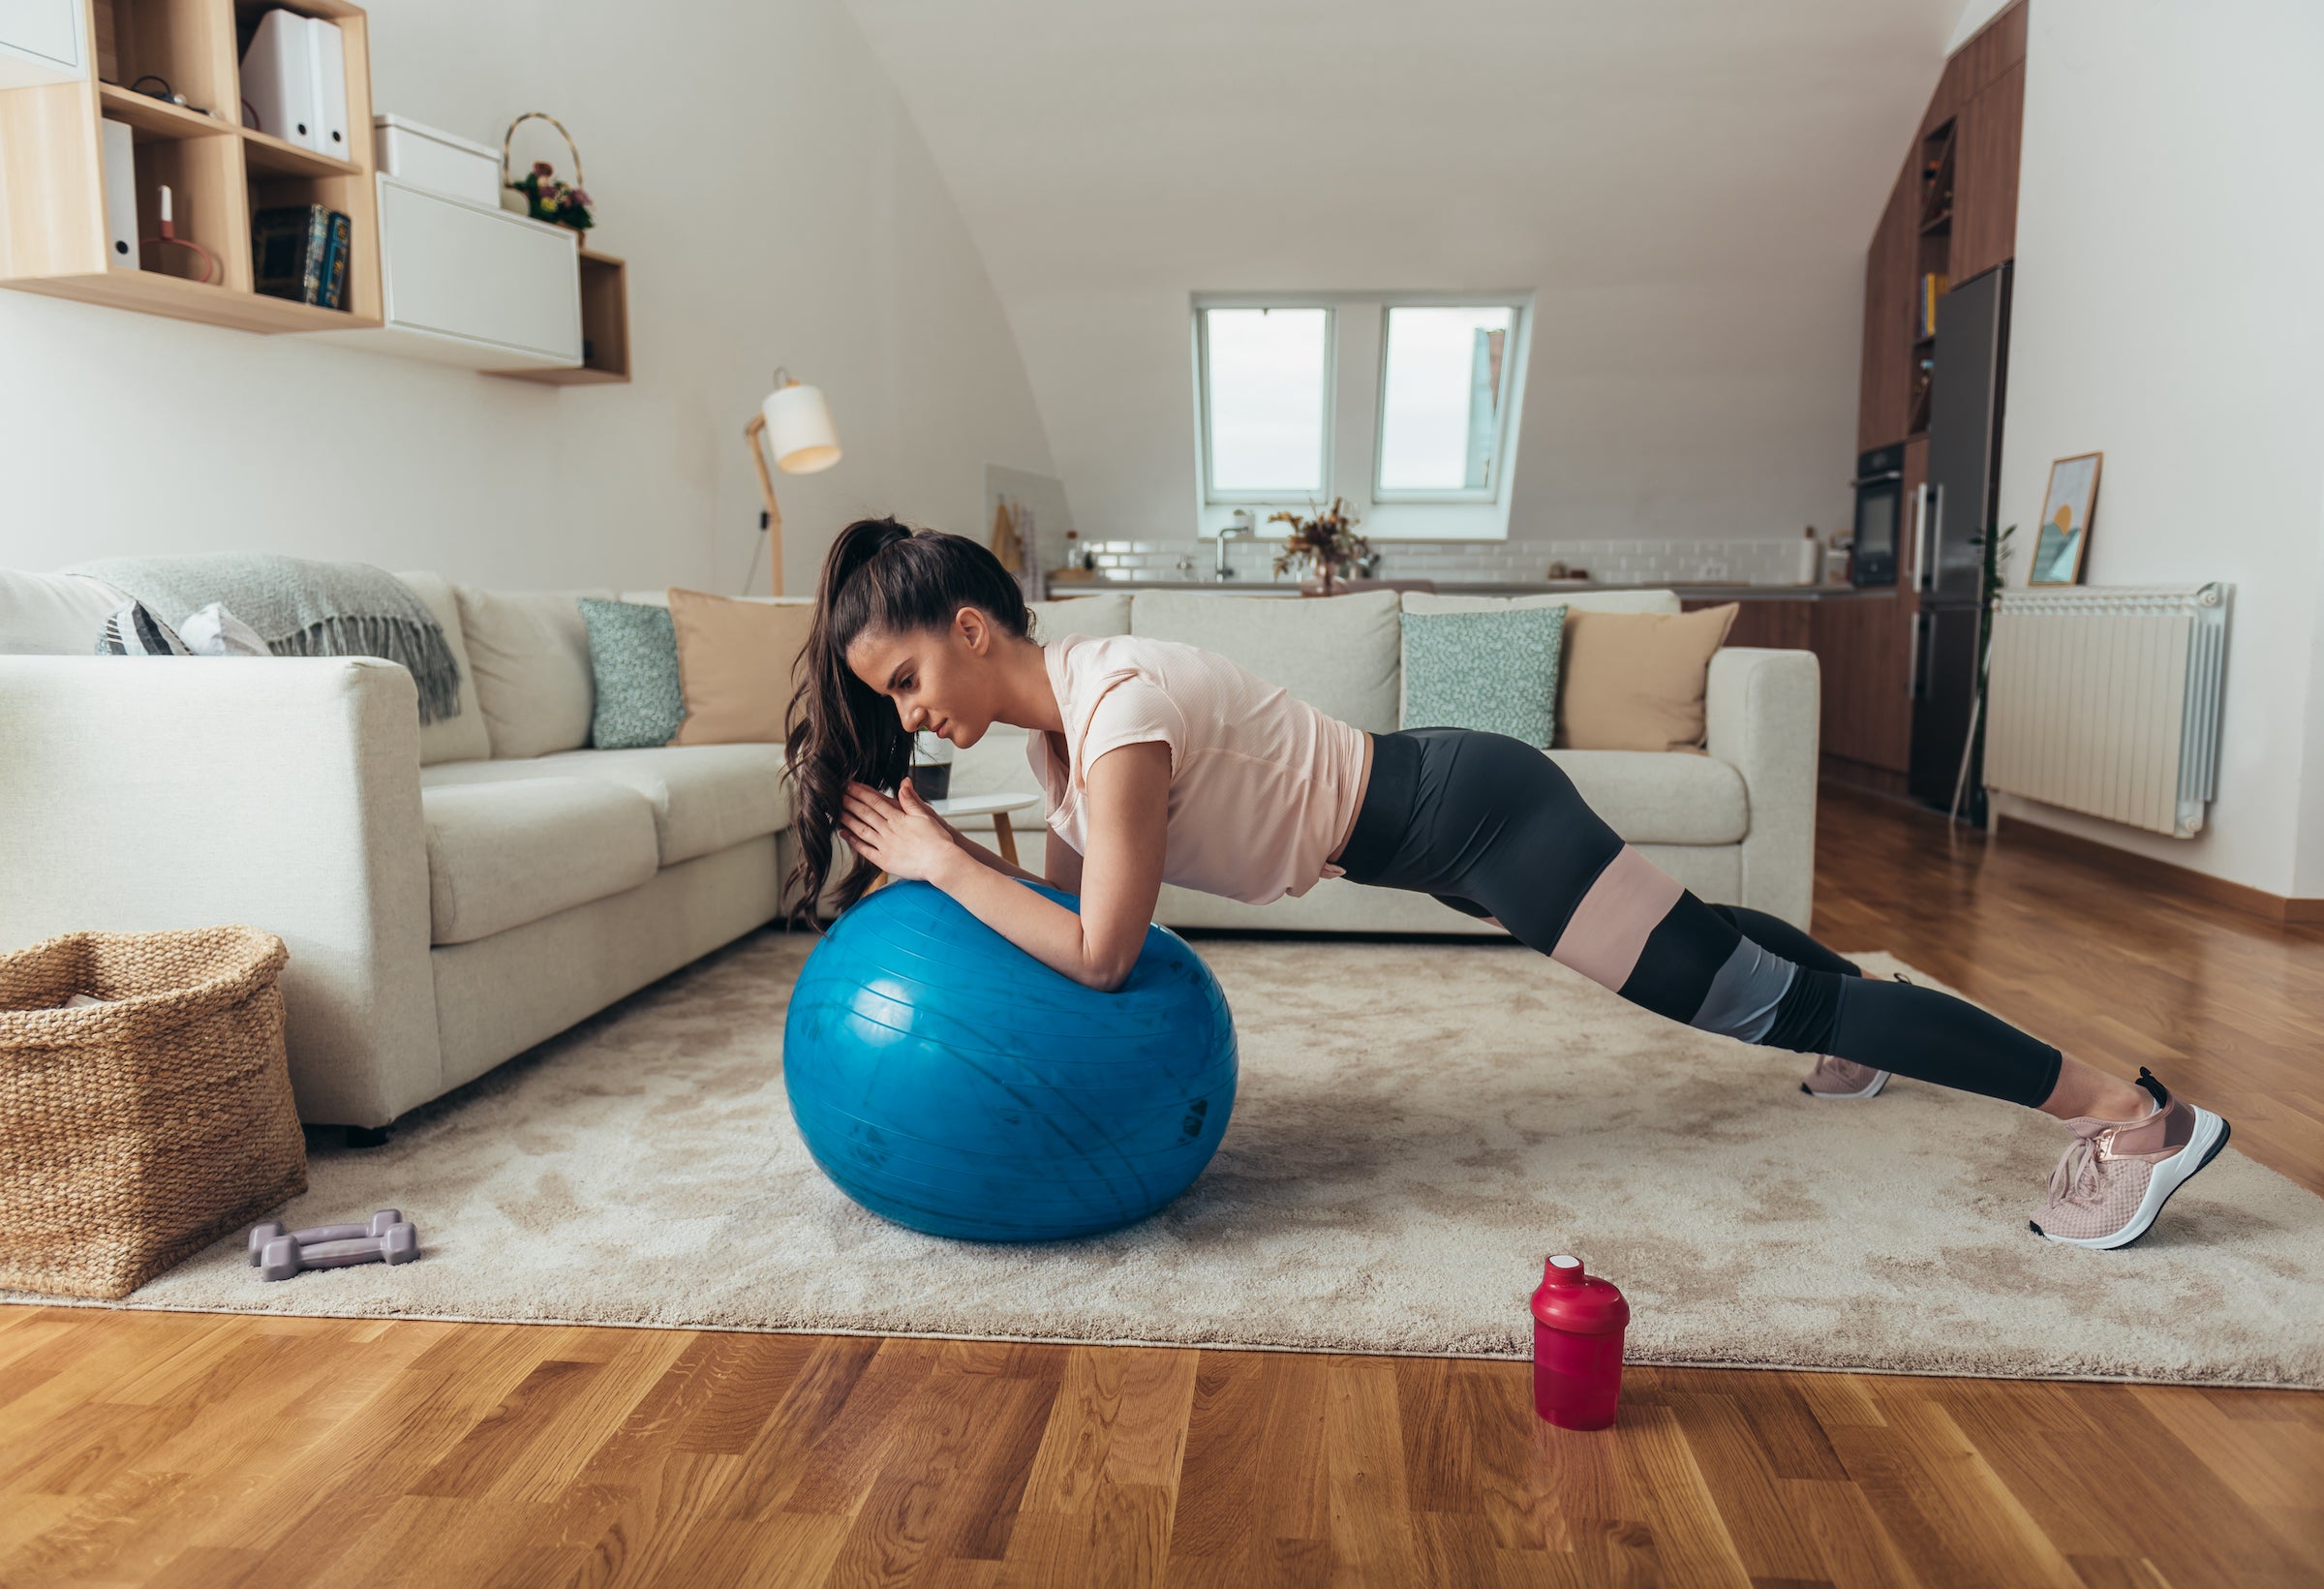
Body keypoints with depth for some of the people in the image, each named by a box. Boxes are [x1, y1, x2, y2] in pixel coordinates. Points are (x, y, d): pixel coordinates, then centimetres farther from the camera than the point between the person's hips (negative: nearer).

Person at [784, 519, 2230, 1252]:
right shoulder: (1058, 703, 3)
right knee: (1697, 948, 29)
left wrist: (939, 862, -20)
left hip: (1469, 813, -8)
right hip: (1435, 809, 8)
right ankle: (1857, 988, 57)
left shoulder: (1117, 709, -25)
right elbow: (1070, 887, 10)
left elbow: (1100, 953, -26)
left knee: (1731, 989, -4)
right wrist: (940, 852, -1)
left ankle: (2135, 1115, 8)